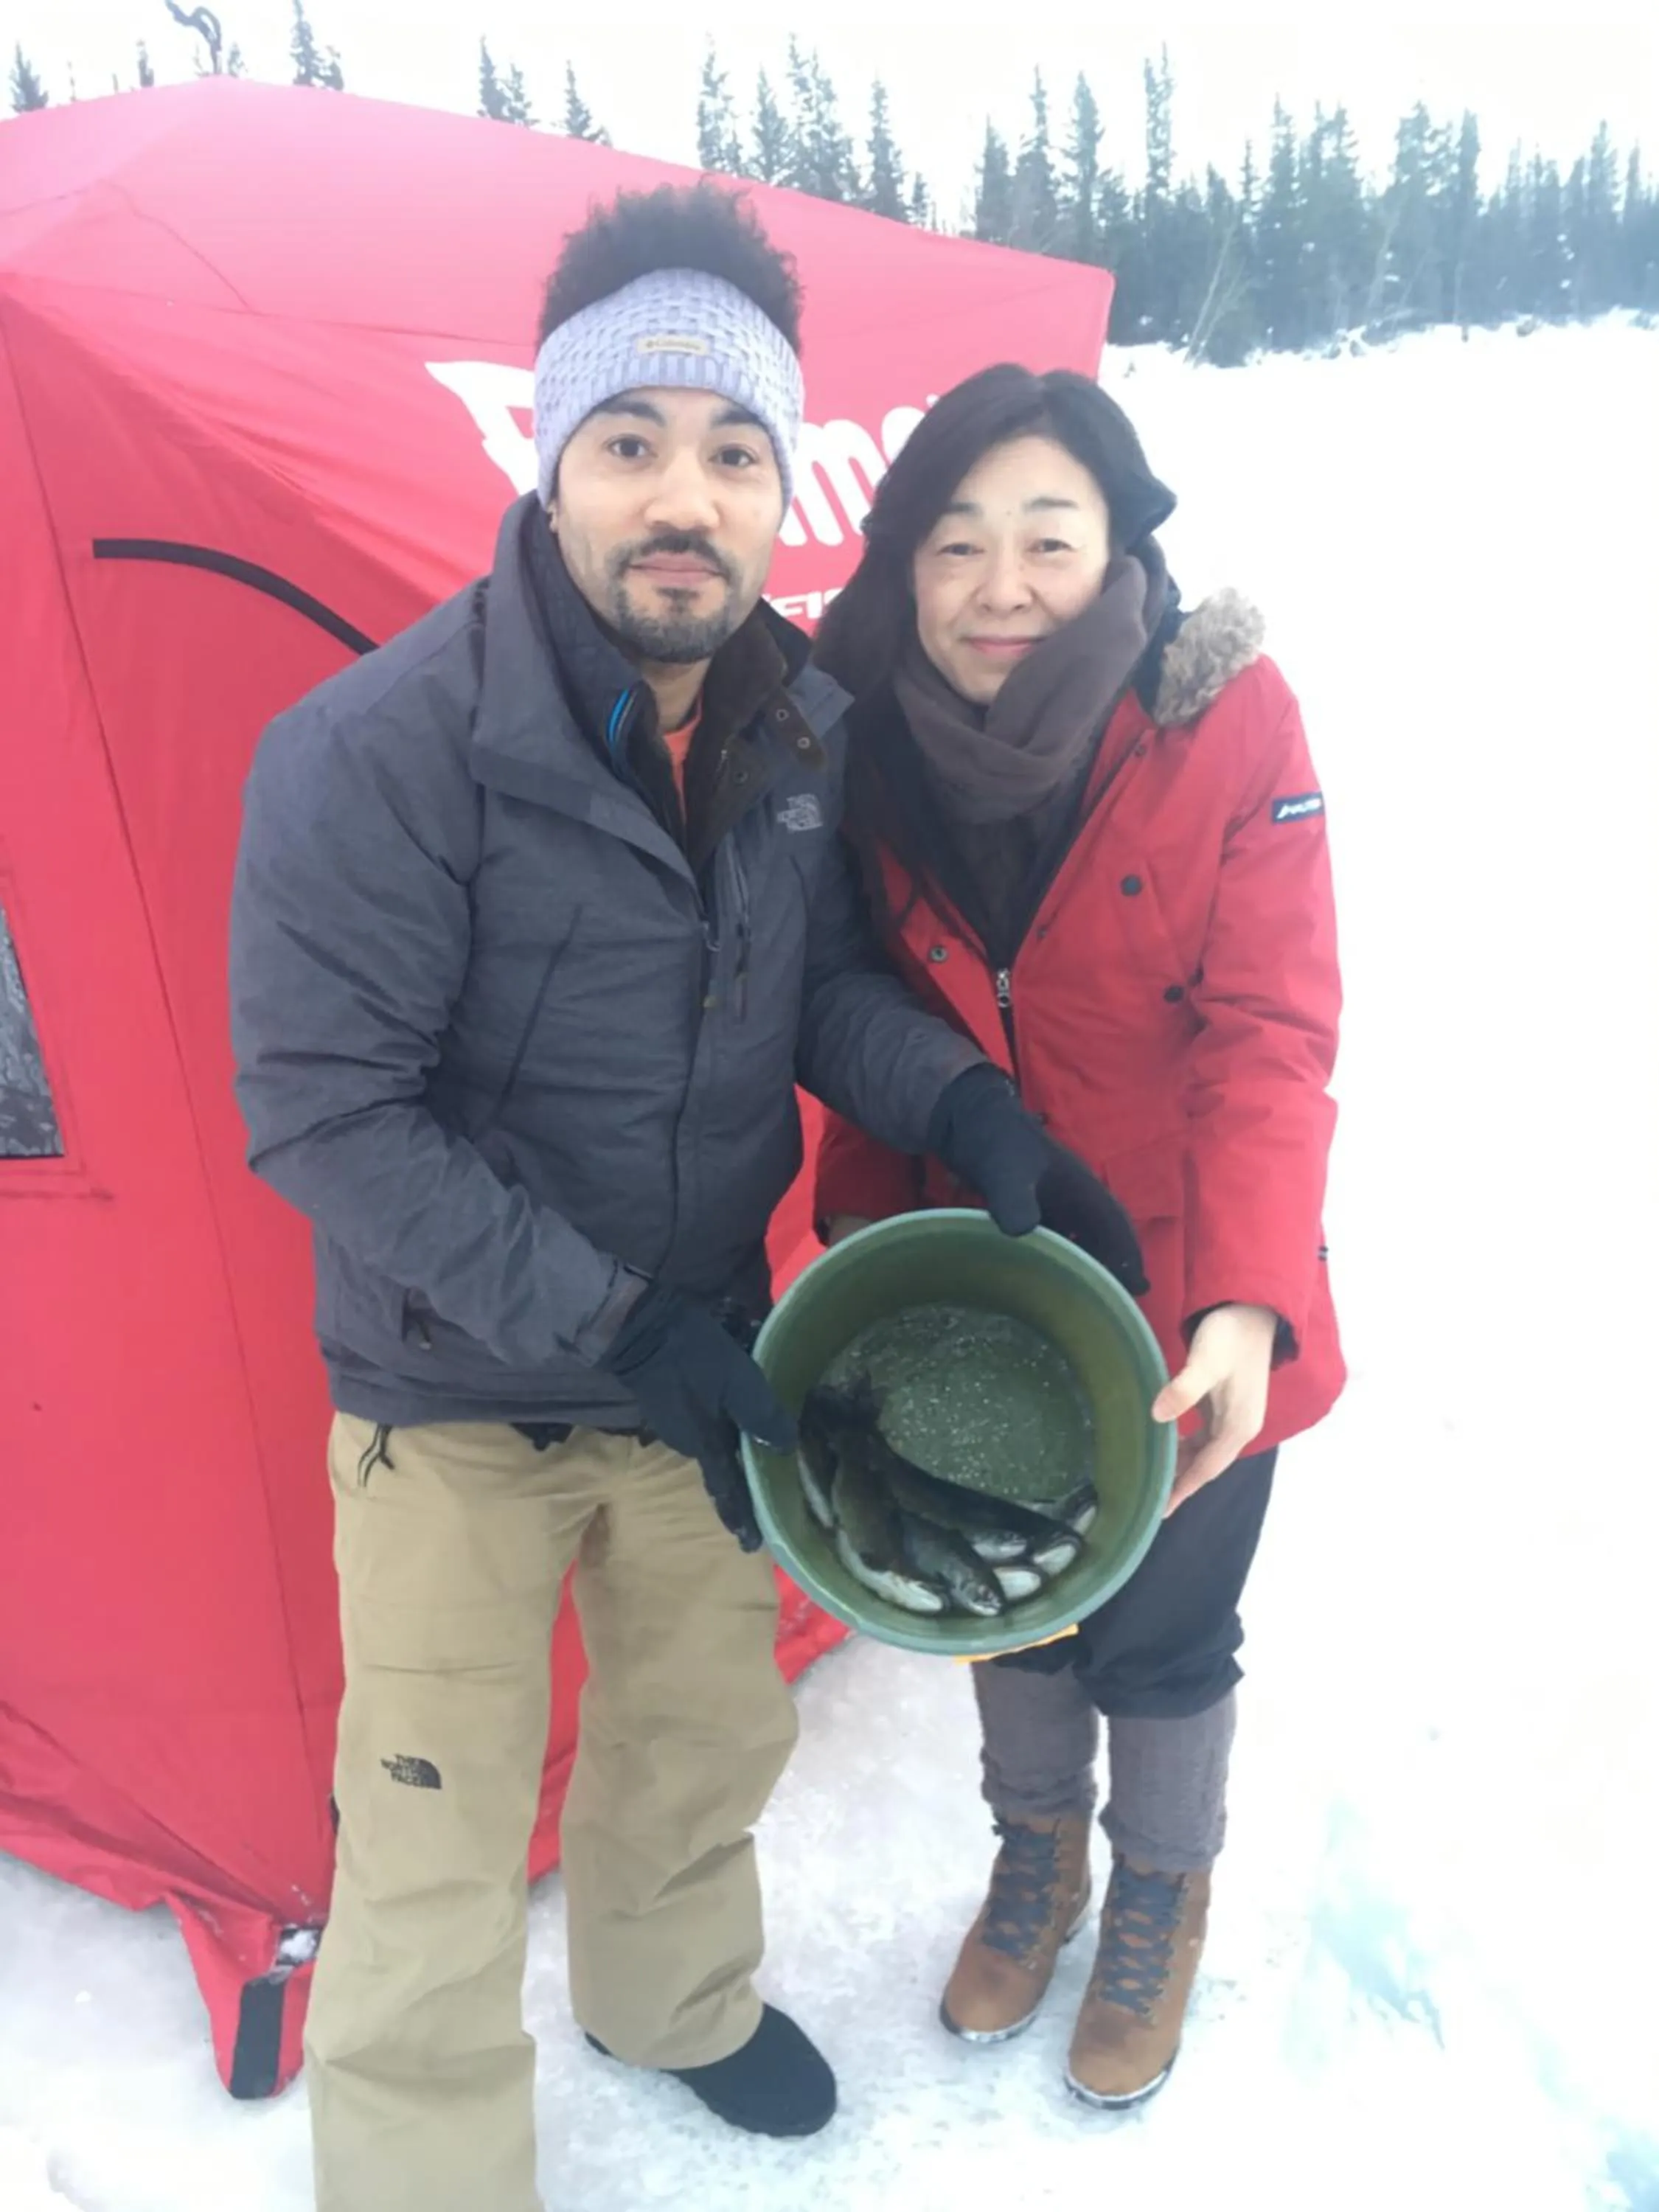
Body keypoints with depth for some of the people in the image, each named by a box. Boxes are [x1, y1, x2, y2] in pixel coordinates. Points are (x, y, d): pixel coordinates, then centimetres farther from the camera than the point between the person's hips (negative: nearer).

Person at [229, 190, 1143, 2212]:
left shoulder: (800, 730, -6)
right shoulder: (375, 754, -24)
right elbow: (320, 1114, -22)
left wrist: (968, 1114, -13)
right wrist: (601, 1323, -24)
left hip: (702, 1361, 6)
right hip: (453, 1401, -5)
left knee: (707, 1728, 24)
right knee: (439, 1842, 7)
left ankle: (673, 2006, 54)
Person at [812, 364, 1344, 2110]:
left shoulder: (1231, 724, -19)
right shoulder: (875, 741, -9)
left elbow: (1271, 1036, -21)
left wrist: (1248, 1300, -31)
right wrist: (857, 1231, -4)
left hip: (1180, 1314, -3)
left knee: (1162, 1630, 15)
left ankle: (1162, 1894, 47)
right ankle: (1037, 1849, 52)